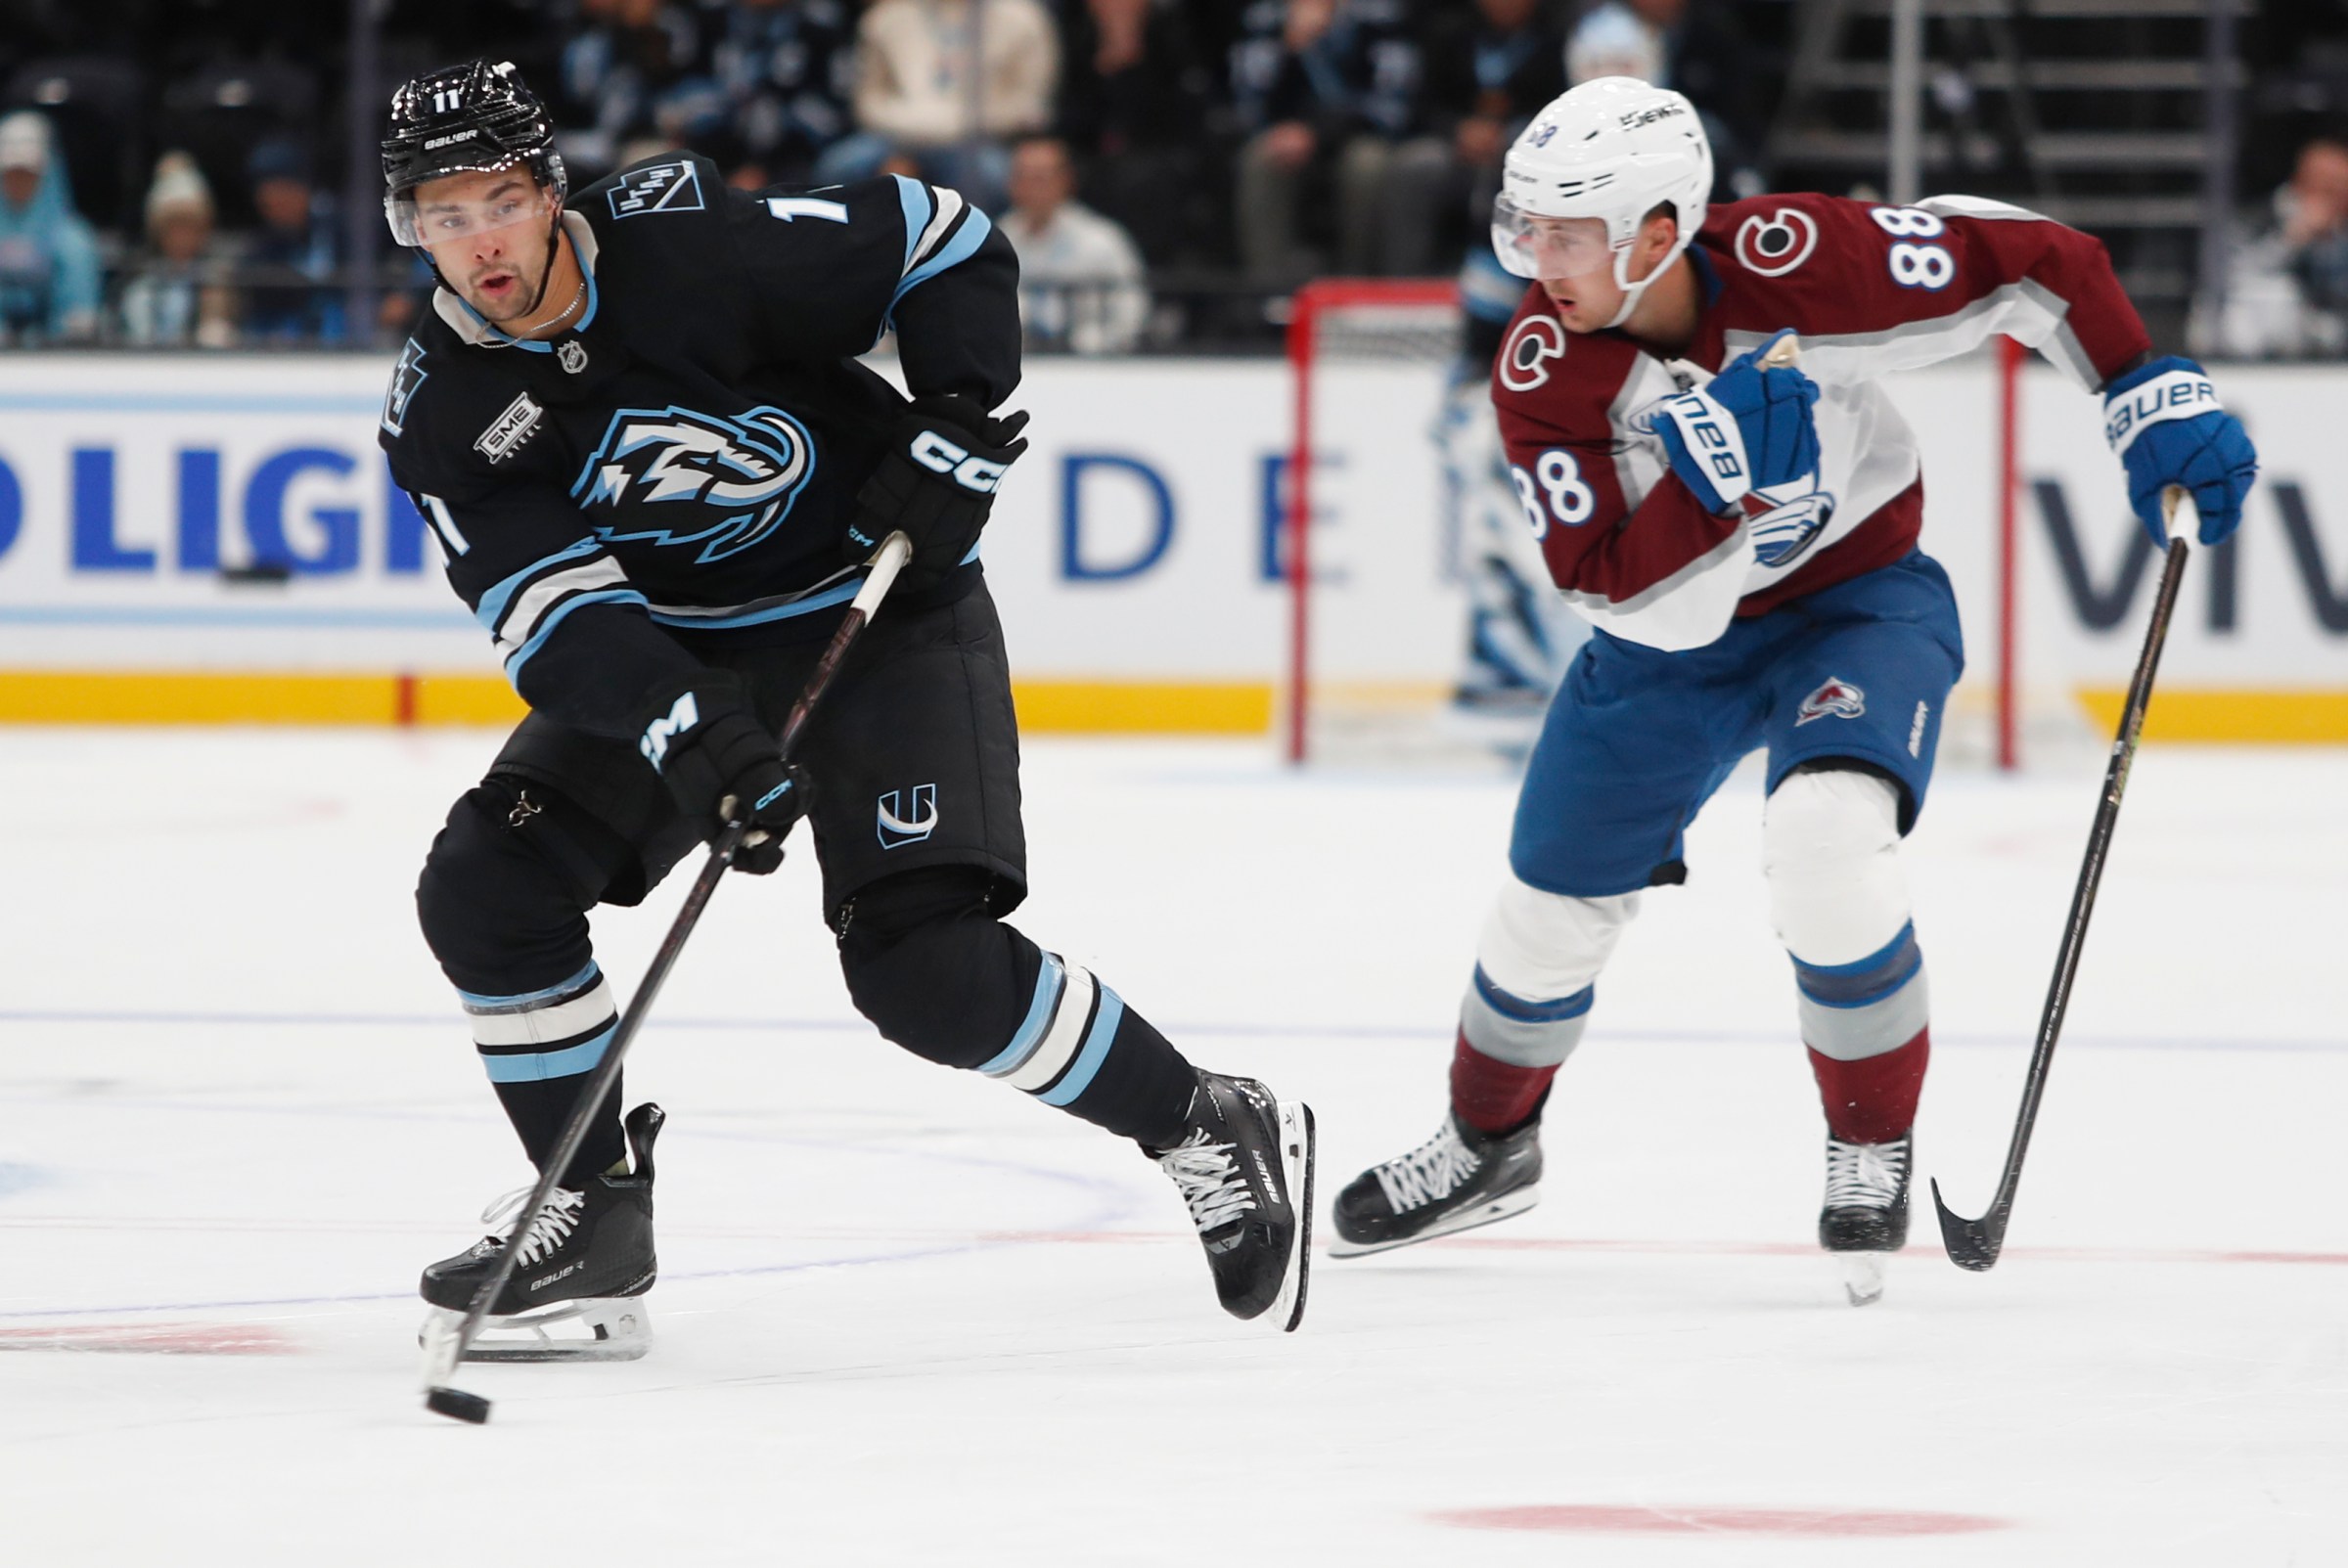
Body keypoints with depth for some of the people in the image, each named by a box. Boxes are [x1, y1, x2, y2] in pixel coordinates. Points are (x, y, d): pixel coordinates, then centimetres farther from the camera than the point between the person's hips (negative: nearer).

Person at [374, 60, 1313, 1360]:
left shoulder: (692, 244, -23)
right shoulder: (443, 414, -11)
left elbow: (946, 247, -12)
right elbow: (554, 613, -19)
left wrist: (952, 439, -22)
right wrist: (692, 733, -35)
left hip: (881, 606, -5)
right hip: (673, 651, 5)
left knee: (924, 966, -19)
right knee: (486, 888, -9)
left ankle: (1217, 1139, -2)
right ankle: (598, 1219, 4)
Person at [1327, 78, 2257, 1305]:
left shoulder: (1797, 262, -29)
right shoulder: (1544, 370, -22)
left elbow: (2031, 261, -19)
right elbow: (1630, 598, -27)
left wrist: (2154, 396, -22)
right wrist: (1712, 477, -41)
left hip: (1859, 602, -3)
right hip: (1673, 639, 3)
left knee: (1825, 839, -30)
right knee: (1553, 905, 10)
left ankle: (1873, 1150, -7)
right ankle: (1488, 1141, 42)